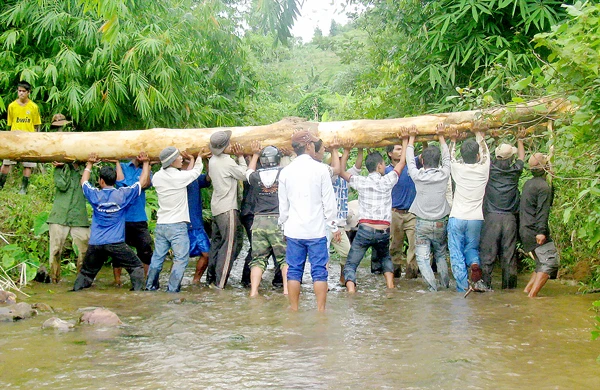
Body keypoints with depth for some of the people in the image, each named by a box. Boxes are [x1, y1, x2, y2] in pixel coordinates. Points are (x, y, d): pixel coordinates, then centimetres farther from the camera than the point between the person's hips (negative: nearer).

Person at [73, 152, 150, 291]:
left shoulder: (95, 195, 3)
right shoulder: (123, 195, -2)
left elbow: (83, 181, 24)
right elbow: (143, 181, 9)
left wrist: (89, 164, 34)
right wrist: (146, 162, 20)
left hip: (95, 244, 3)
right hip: (115, 243, -3)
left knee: (86, 273, 17)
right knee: (136, 267, 4)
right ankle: (138, 292, -8)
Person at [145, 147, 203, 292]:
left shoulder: (157, 177, 0)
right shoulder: (180, 176, -14)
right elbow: (197, 170, 4)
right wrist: (193, 158, 22)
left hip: (160, 225, 6)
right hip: (177, 226, -6)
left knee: (157, 257, 16)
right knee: (181, 258, -1)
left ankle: (150, 286, 24)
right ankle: (172, 289, -5)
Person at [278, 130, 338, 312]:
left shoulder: (285, 172, 4)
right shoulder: (320, 169, -5)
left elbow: (283, 205, 9)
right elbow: (329, 202, -3)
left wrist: (284, 226, 19)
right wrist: (334, 226, 4)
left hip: (293, 230, 3)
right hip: (316, 229, -3)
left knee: (294, 270, 7)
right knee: (319, 271, 1)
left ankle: (294, 309, 11)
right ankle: (321, 310, 1)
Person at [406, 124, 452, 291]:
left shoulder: (418, 176, -10)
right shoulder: (444, 174, -6)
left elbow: (410, 160, 6)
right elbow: (447, 157, 11)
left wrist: (411, 138, 17)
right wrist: (441, 136, 19)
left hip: (422, 223, -3)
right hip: (440, 223, 3)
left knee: (422, 257, -2)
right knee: (440, 255, 19)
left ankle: (433, 286, -14)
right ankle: (445, 284, 16)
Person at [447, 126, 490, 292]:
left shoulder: (457, 168, -6)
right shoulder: (483, 169, -4)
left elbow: (450, 157, 18)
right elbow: (485, 152, 17)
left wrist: (453, 140, 32)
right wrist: (479, 135, 32)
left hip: (457, 218, -1)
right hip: (476, 219, 1)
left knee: (457, 254, 3)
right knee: (472, 247, 19)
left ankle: (463, 287, -4)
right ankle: (475, 264, -13)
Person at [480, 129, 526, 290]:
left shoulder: (490, 168, -2)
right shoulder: (515, 170, 3)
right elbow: (521, 157, 24)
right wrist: (520, 139, 39)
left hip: (491, 216, -1)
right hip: (510, 218, 1)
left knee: (487, 253, -1)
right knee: (509, 254, 5)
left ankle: (485, 283, -4)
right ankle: (509, 284, 10)